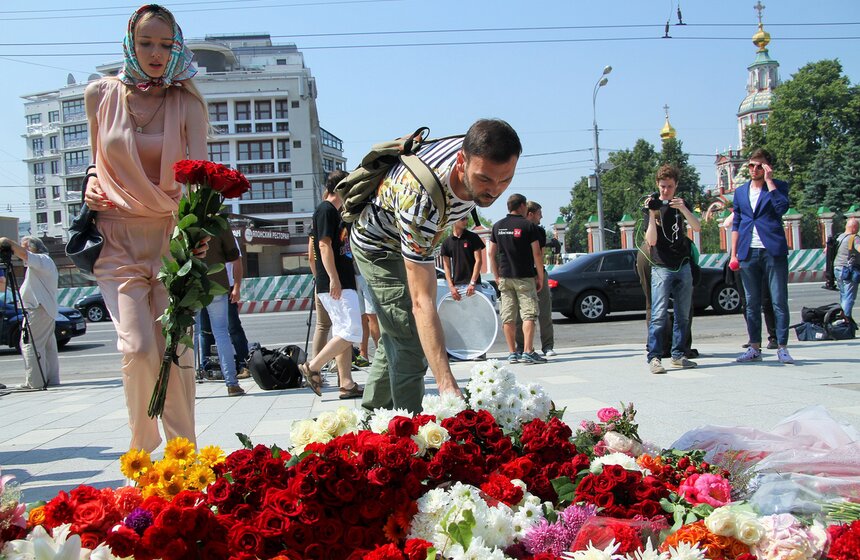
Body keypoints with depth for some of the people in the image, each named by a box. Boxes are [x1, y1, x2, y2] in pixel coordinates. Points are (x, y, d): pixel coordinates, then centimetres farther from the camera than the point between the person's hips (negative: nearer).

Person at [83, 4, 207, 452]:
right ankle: (141, 452, 9)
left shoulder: (187, 103, -2)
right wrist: (91, 184, 0)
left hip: (172, 235, 0)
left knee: (177, 351, -3)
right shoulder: (101, 94, 2)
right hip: (117, 236, 0)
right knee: (138, 348, -14)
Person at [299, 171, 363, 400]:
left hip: (342, 283, 10)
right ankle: (312, 367, -5)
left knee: (343, 334, 8)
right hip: (335, 284, -10)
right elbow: (324, 245, -17)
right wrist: (333, 279, -22)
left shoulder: (332, 211, 20)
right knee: (351, 333, -12)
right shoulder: (326, 210, -9)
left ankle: (346, 384, 9)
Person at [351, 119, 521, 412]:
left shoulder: (478, 157, -26)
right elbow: (422, 302, -49)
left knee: (395, 337, 18)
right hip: (378, 244, -7)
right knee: (410, 344, -17)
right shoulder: (420, 200, -47)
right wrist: (446, 384, -55)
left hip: (418, 241, 7)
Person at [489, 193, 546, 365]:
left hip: (504, 278, 4)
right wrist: (540, 277, 1)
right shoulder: (528, 225, -5)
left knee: (508, 317, 5)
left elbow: (491, 253, 10)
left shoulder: (498, 226, 8)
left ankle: (512, 353, 7)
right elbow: (537, 254, -7)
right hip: (525, 277, -4)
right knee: (528, 314, -3)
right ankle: (528, 351, -12)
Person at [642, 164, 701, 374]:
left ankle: (678, 355, 12)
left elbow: (697, 227, -5)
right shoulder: (651, 207, 1)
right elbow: (651, 240, -11)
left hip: (683, 266, 4)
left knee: (683, 315, 5)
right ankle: (654, 357, -14)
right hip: (662, 268, -4)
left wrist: (683, 209, -21)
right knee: (659, 315, -13)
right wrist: (652, 214, -22)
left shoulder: (681, 203, 11)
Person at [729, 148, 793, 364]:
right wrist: (733, 254, 11)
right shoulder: (740, 192, 15)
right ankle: (755, 348, 12)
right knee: (752, 303, 6)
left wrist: (769, 180, -12)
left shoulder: (778, 186, 4)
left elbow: (782, 207, -16)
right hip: (748, 253, 4)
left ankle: (782, 348, 1)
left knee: (779, 302, -4)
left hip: (773, 251, -4)